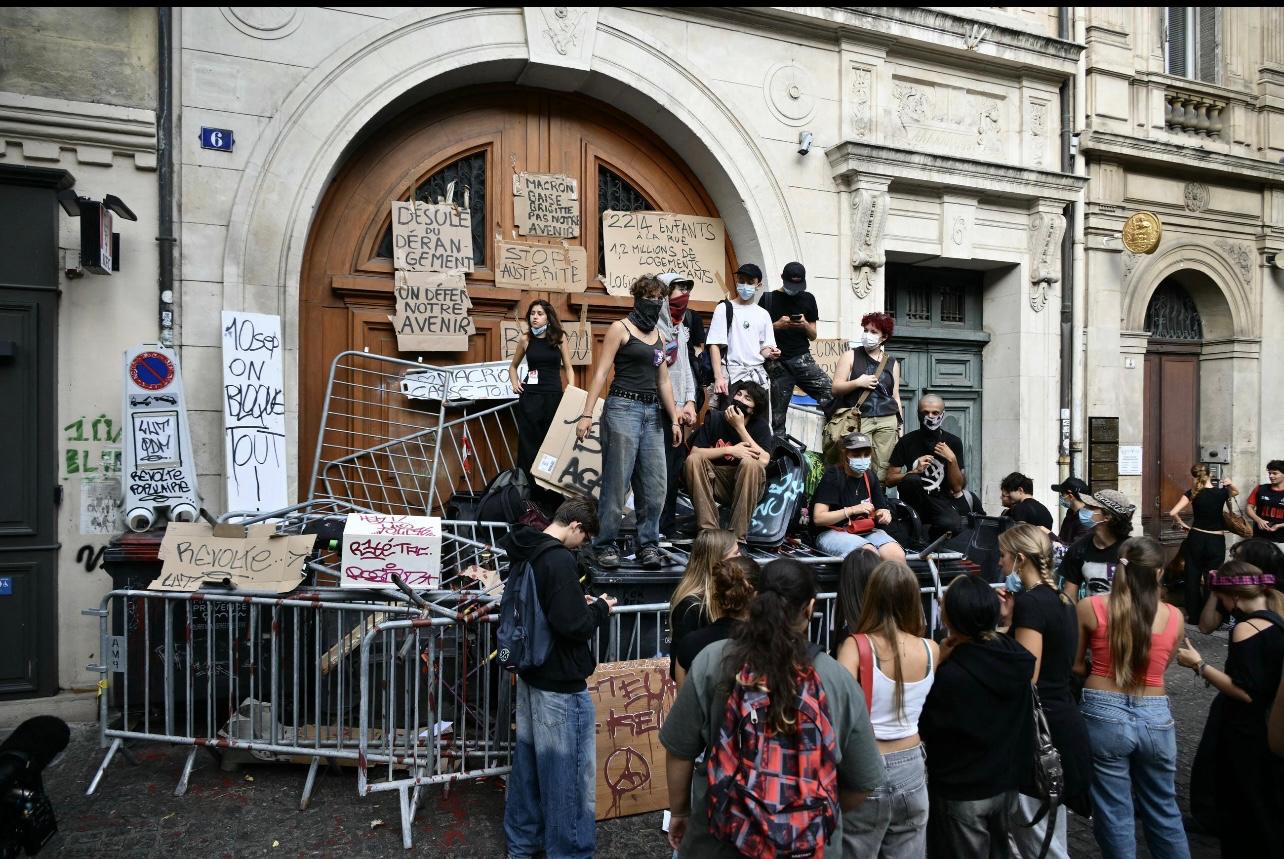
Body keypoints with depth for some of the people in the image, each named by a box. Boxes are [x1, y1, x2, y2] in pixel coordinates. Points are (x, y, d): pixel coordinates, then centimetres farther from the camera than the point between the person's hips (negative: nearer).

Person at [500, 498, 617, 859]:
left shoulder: (524, 552, 5)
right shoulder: (560, 561, -23)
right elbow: (572, 626, -25)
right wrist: (600, 608, -8)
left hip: (530, 674, 9)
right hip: (561, 684, -9)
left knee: (528, 762, 19)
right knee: (569, 772, 4)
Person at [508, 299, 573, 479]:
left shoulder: (560, 338, 3)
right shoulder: (525, 339, 5)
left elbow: (568, 368, 5)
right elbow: (512, 366, 20)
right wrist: (515, 384, 3)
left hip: (554, 395, 0)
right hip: (530, 396, 1)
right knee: (529, 443, 2)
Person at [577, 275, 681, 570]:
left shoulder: (658, 335, 18)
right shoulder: (620, 328, 0)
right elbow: (601, 373, -6)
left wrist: (674, 419, 17)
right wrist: (586, 415, -13)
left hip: (652, 413, 6)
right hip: (623, 407, -6)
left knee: (655, 486, 3)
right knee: (617, 482, -4)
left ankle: (648, 544, 15)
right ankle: (605, 544, 8)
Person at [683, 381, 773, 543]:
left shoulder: (760, 425, -6)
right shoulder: (715, 418, -2)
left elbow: (764, 460, -23)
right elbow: (694, 452, -11)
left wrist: (740, 427, -20)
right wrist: (729, 450, -21)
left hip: (748, 489, -2)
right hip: (717, 485, 2)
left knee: (749, 463, -32)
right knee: (693, 460, -23)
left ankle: (738, 536, -27)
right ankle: (709, 530, -25)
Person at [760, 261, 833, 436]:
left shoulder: (808, 299, 14)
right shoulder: (769, 298, 7)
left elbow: (813, 336, 16)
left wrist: (805, 325, -6)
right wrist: (778, 325, -10)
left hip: (802, 358, 2)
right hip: (777, 362, -2)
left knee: (832, 393, -18)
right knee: (778, 414, -2)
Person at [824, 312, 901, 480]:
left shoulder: (892, 363, 15)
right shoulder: (851, 356, 7)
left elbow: (895, 396, 17)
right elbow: (836, 387, 2)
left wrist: (900, 426, 12)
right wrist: (857, 382, -13)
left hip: (887, 421, 3)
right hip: (858, 420, -3)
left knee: (882, 469, -2)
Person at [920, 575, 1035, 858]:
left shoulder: (950, 675, -30)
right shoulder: (1017, 656, -9)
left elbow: (924, 729, -16)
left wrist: (937, 664, -18)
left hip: (961, 792, -6)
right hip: (1007, 782, 6)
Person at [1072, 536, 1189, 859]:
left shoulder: (1089, 607, -7)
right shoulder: (1174, 617, -2)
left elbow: (1074, 666, 1)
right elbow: (1158, 668, 11)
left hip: (1103, 715, -2)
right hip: (1155, 718, 3)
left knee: (1115, 816, 10)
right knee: (1164, 811, 23)